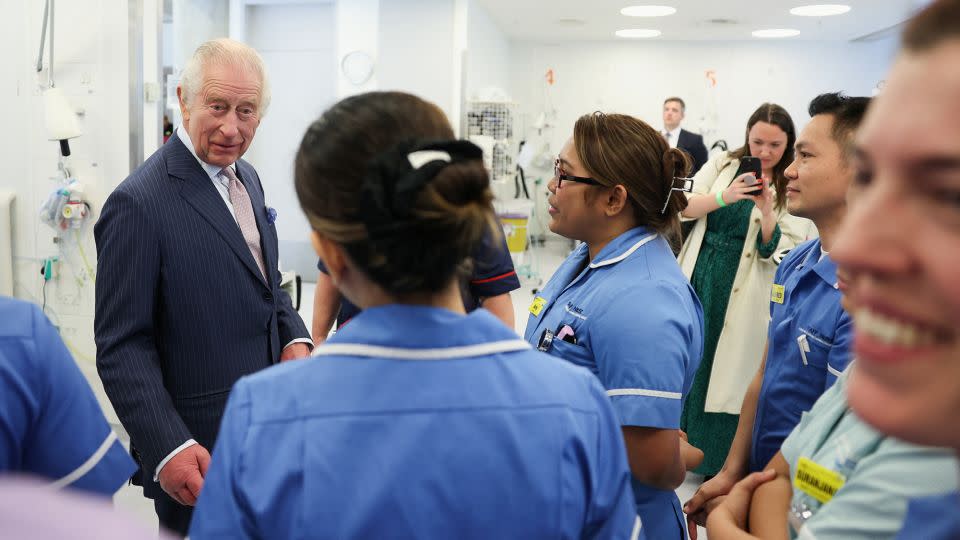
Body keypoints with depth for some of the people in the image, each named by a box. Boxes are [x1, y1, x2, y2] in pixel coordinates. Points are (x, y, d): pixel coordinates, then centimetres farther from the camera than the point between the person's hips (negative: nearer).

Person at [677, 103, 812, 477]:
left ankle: (716, 457, 17)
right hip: (698, 277, 3)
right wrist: (724, 197, -23)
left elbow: (783, 253, -7)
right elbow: (683, 206, -7)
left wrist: (767, 212, -23)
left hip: (744, 292, -3)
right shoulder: (723, 165, 5)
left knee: (726, 364, 0)